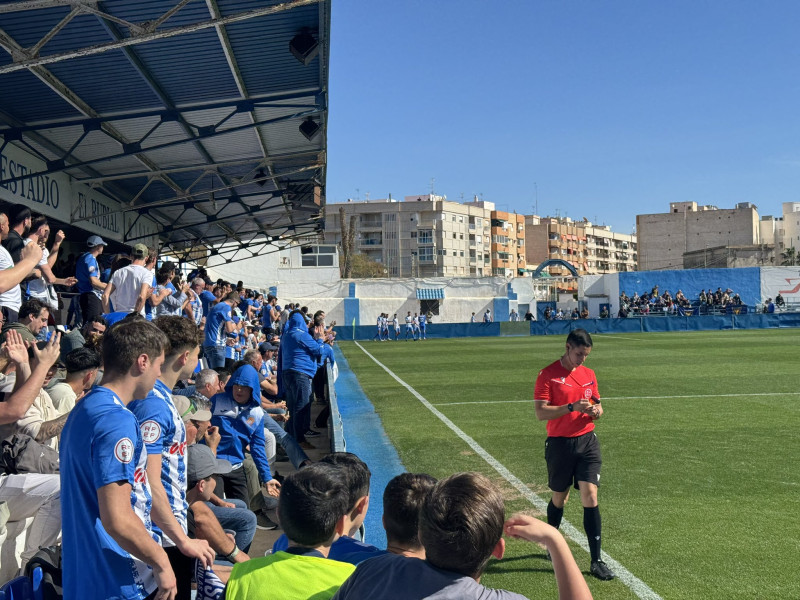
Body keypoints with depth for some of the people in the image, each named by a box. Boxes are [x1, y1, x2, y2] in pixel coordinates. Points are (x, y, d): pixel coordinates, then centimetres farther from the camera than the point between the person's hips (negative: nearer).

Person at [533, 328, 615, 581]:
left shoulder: (589, 374, 8)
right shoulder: (548, 375, -8)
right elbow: (541, 413, -15)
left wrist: (596, 411, -7)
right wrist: (572, 407, -25)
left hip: (587, 441, 3)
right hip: (559, 444, -3)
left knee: (590, 496, -6)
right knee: (559, 498, 12)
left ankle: (596, 560, 0)